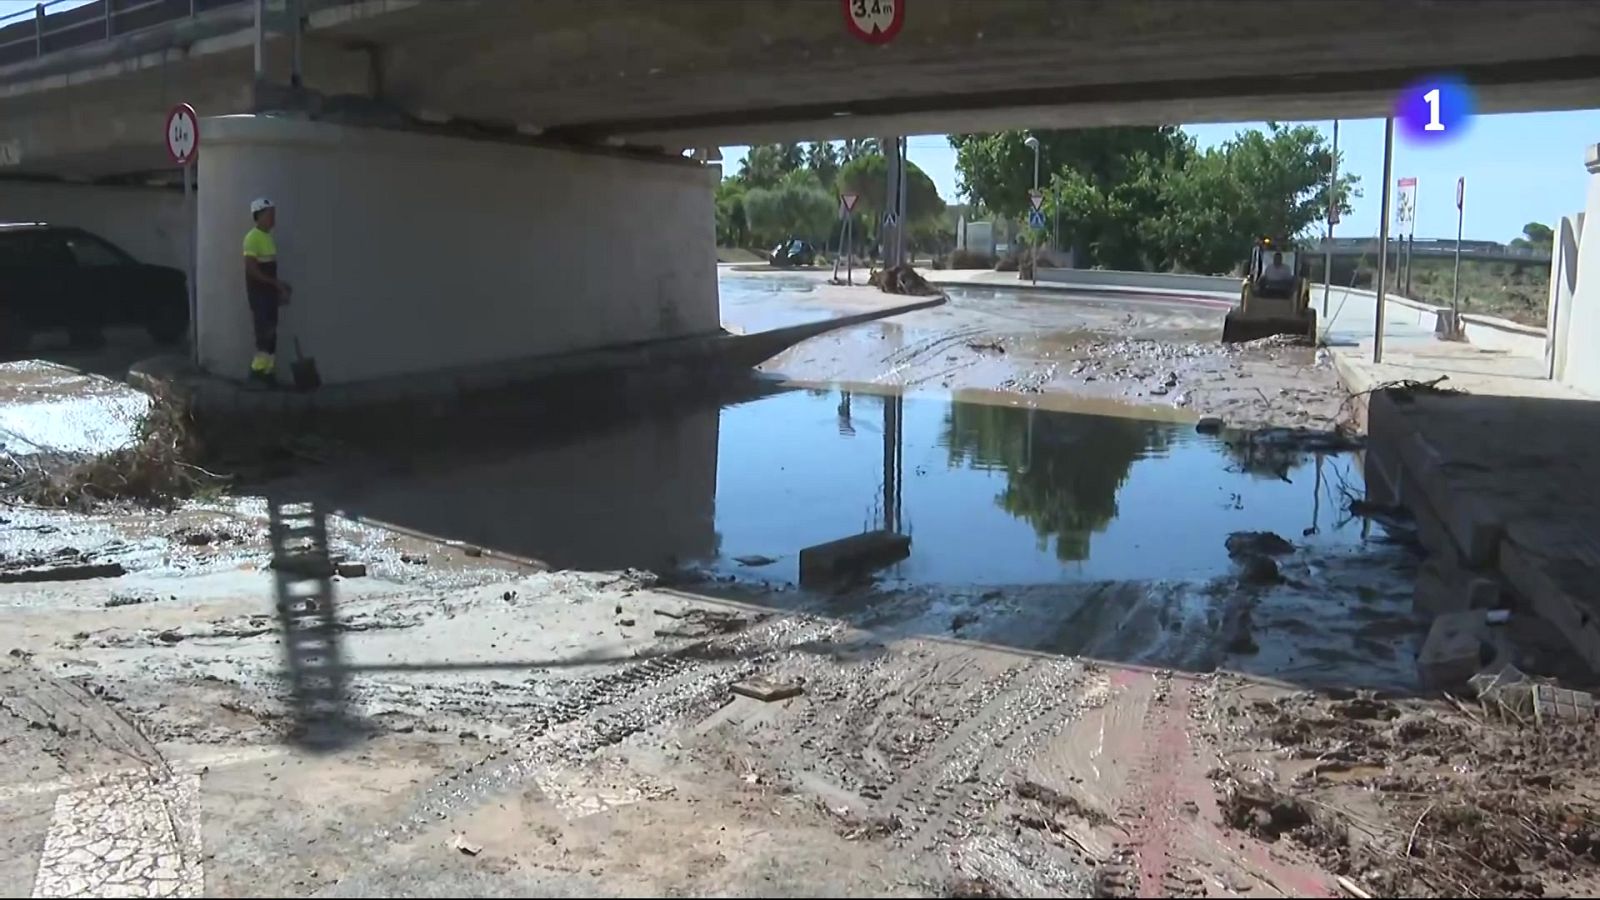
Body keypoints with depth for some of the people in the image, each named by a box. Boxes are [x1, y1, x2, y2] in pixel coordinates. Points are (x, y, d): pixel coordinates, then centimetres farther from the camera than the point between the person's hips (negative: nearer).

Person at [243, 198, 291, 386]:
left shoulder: (269, 237, 13)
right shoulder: (253, 237, -15)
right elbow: (251, 269, -20)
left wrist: (279, 287, 12)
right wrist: (277, 283, -18)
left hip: (269, 292, 9)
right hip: (258, 293, -9)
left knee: (270, 333, 9)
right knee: (265, 333, -7)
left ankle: (267, 370, 14)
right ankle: (259, 369, 1)